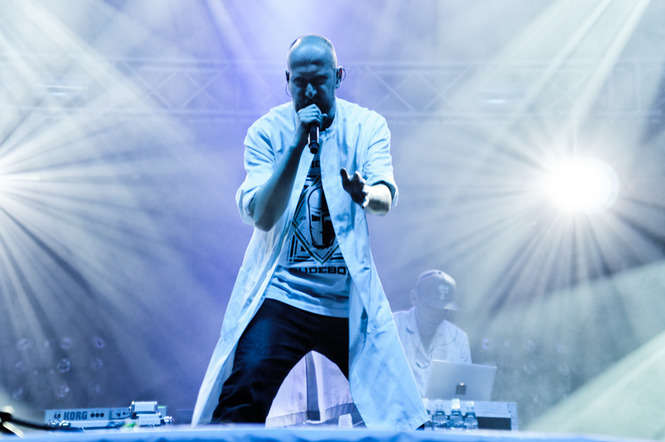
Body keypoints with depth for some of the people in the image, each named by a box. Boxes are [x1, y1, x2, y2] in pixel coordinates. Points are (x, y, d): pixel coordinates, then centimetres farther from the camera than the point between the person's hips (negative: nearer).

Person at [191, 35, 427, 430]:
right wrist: (297, 146, -23)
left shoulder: (368, 126, 1)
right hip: (280, 294, -1)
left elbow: (385, 200, -14)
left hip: (351, 300, 1)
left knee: (395, 412, 2)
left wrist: (365, 195, -38)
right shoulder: (267, 131, -2)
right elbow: (262, 217, -14)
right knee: (238, 406, -15)